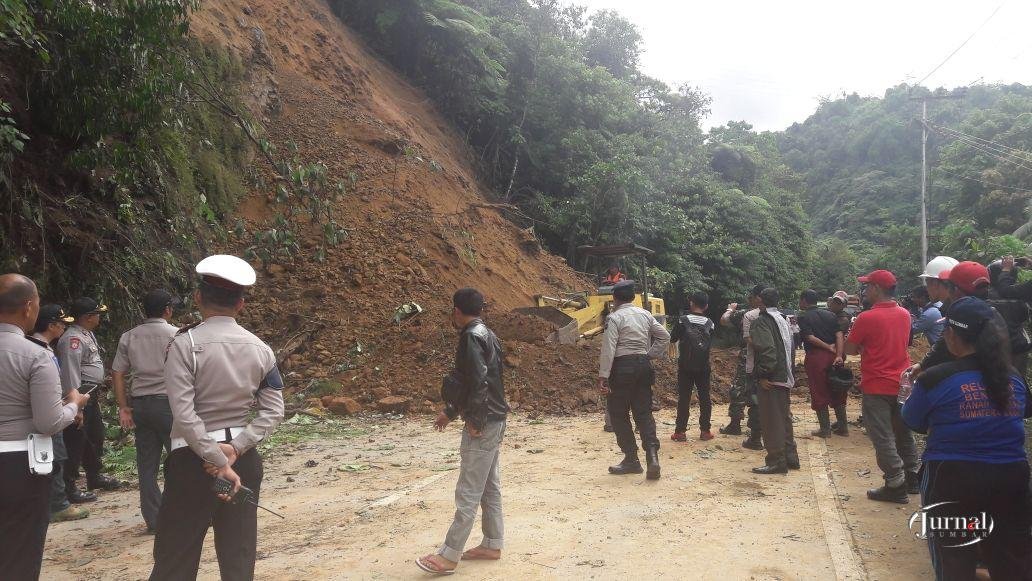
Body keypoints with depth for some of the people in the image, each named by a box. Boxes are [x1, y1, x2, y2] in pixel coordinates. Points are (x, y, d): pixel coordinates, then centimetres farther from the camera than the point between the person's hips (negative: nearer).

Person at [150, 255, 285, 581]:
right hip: (244, 459, 4)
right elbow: (273, 411, -1)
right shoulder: (260, 349, 2)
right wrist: (235, 449, -8)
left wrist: (218, 462, -14)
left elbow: (184, 414, -17)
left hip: (194, 458, -4)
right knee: (240, 555, 12)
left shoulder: (185, 344, -10)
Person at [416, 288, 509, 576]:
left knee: (468, 492, -5)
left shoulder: (471, 336, -15)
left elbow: (479, 381, -25)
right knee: (489, 487, 15)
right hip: (493, 420, 10)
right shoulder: (487, 334, 15)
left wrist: (475, 421, -20)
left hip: (483, 423, -10)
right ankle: (492, 544, 24)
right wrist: (450, 410, 25)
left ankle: (448, 556, 1)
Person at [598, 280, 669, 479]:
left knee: (618, 414, 6)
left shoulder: (615, 317, -9)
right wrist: (651, 354, 14)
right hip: (643, 364, 6)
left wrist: (603, 376, -16)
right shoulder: (645, 314, 10)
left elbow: (608, 348, -15)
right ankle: (652, 456, -7)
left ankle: (631, 460, 9)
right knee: (644, 413, 7)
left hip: (622, 366, -6)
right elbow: (665, 336, 13)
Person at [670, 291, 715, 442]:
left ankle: (680, 431, 2)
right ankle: (705, 431, 13)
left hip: (685, 366, -2)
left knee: (684, 398, 1)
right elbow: (711, 341, 11)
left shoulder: (683, 321, -8)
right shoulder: (709, 323, 0)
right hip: (703, 366, 2)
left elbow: (672, 339, 0)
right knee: (704, 398, 10)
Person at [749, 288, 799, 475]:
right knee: (784, 417, 17)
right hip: (785, 378, 9)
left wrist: (763, 375, -19)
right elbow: (791, 348, 16)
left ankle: (776, 462, 1)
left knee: (771, 420, -3)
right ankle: (790, 457, 25)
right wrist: (789, 372, 18)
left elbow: (766, 349, -24)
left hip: (771, 380, -9)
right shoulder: (783, 320, 14)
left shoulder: (761, 322, -13)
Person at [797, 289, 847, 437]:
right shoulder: (830, 315, 11)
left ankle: (825, 429, 7)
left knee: (819, 394, 4)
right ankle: (843, 426, 20)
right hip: (833, 357, 5)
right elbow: (839, 335, -2)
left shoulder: (803, 317, -4)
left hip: (815, 357, -5)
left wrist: (829, 348, -10)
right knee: (837, 393, 15)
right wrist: (839, 355, -11)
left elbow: (810, 338, -17)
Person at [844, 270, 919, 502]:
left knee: (882, 437, 1)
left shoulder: (866, 318, -17)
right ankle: (912, 478, 29)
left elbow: (849, 349, -10)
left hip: (877, 387, -7)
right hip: (902, 384, 7)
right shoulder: (905, 314, 4)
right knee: (904, 433, 18)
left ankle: (896, 485, 4)